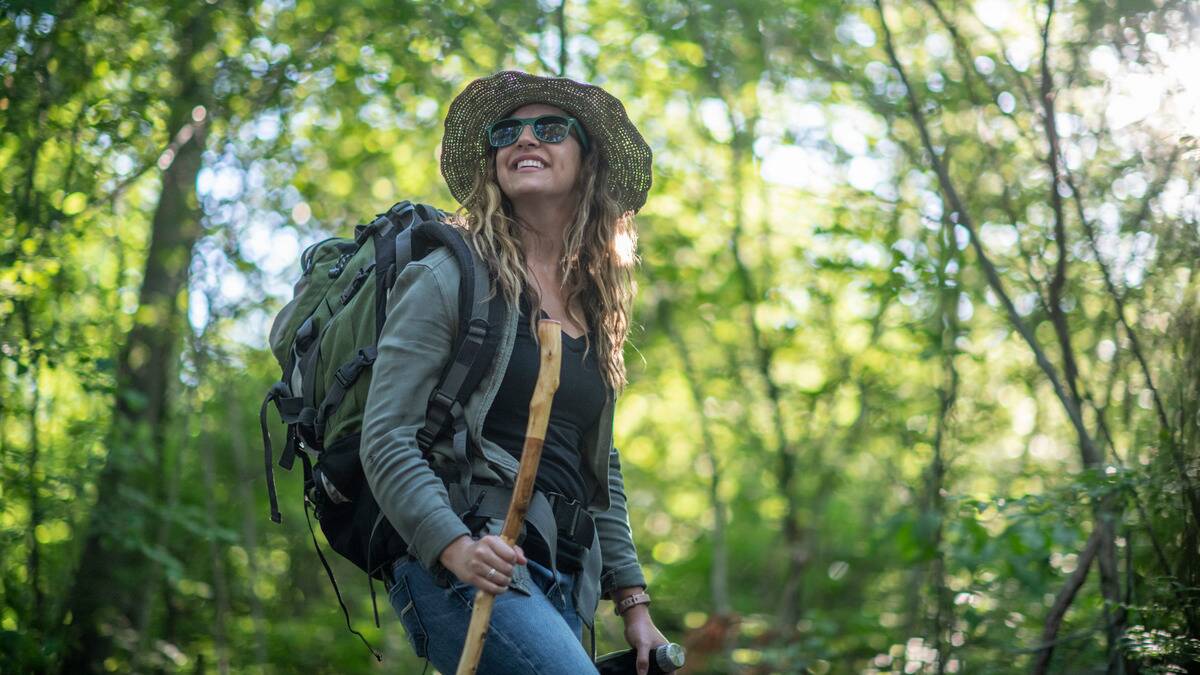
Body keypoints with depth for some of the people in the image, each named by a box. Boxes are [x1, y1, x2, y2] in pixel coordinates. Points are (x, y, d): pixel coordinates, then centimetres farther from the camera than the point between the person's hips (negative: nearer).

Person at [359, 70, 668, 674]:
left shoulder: (594, 308, 18)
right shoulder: (451, 276, -1)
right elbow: (386, 440, -8)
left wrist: (633, 602, 17)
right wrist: (454, 545, -23)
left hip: (562, 588, 7)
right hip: (461, 568, -7)